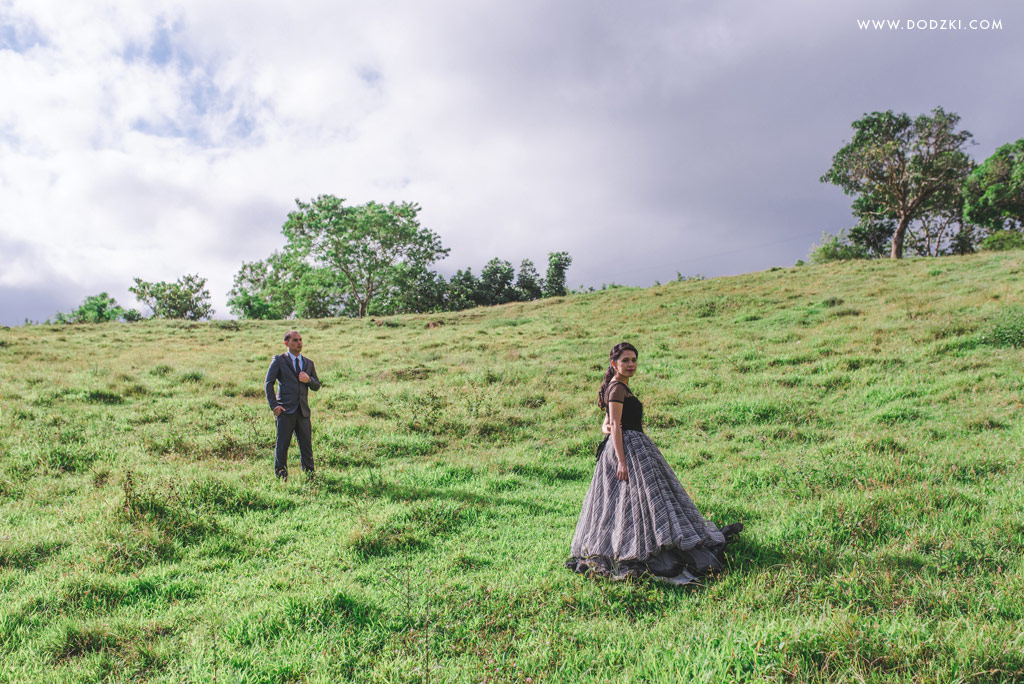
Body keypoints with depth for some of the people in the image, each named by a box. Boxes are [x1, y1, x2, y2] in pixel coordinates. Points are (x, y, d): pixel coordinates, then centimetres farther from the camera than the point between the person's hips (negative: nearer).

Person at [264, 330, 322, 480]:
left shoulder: (309, 363, 17)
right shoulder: (279, 360, 4)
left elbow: (316, 386, 17)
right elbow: (268, 383, -1)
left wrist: (309, 379, -6)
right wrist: (273, 405, -10)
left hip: (303, 411, 4)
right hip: (285, 410, -4)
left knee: (307, 445, 5)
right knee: (282, 445, -1)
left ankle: (310, 476, 13)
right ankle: (281, 477, 10)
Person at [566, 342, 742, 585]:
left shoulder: (619, 388, 19)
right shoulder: (617, 388, -12)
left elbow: (608, 424, 19)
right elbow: (614, 426, -18)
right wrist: (622, 461, -23)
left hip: (634, 447, 11)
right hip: (628, 448, -11)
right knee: (646, 496, -8)